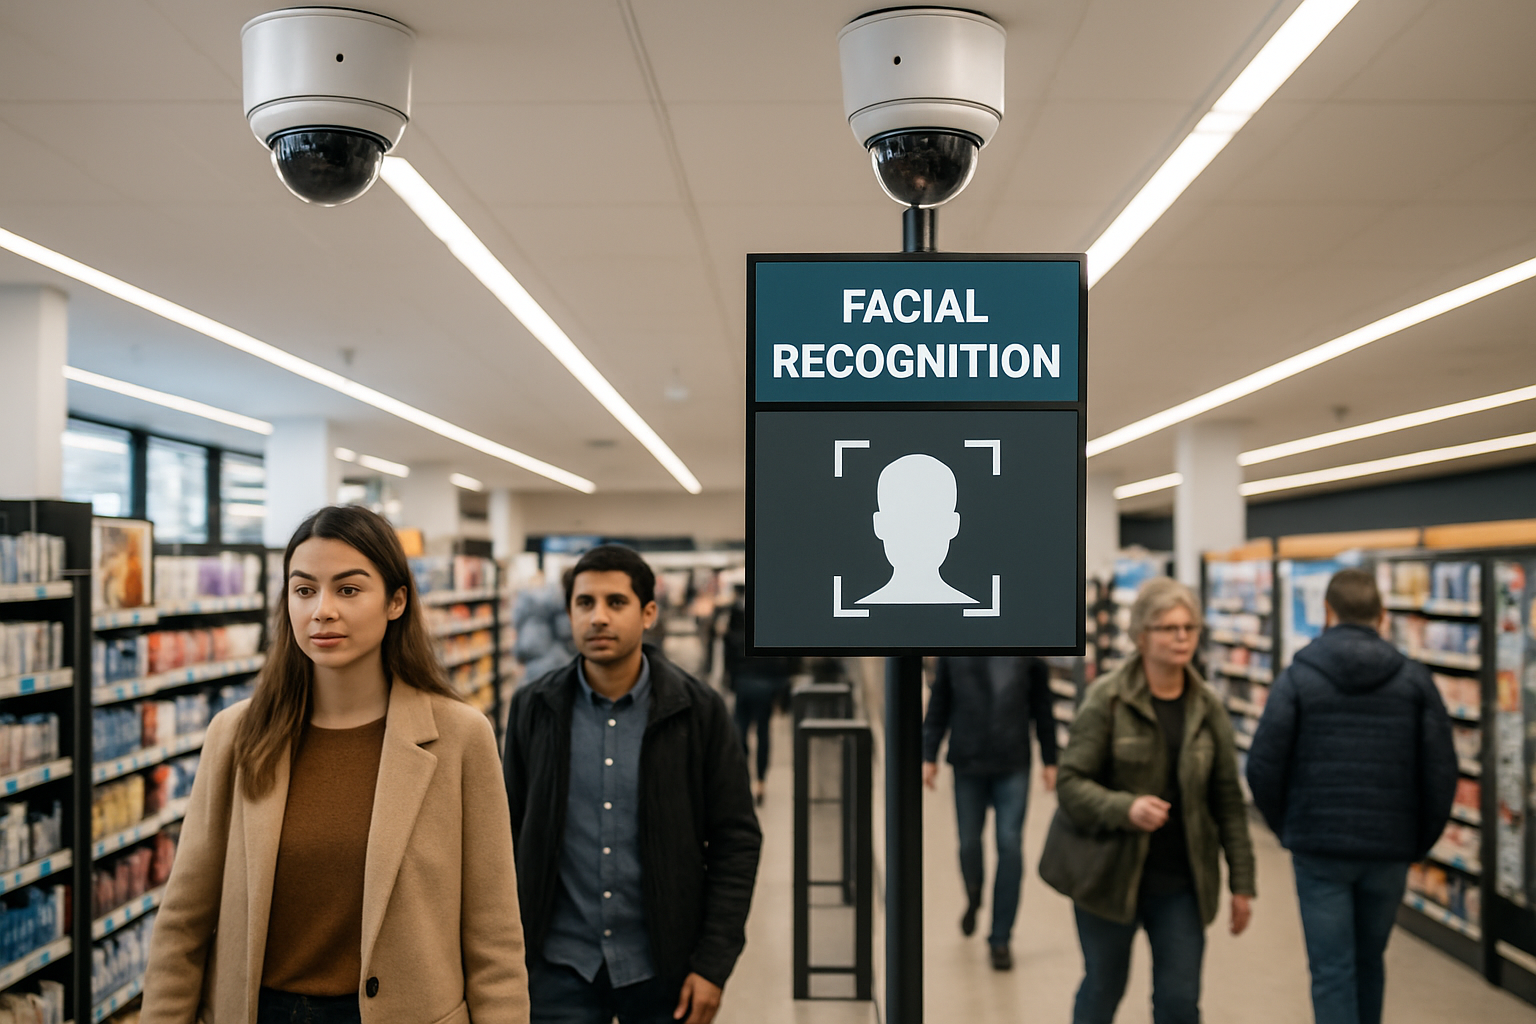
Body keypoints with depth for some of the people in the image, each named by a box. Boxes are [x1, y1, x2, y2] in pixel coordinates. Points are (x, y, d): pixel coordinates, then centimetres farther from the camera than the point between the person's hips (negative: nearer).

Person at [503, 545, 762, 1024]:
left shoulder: (699, 710, -5)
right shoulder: (533, 708, 0)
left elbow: (736, 840, -3)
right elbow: (509, 836, 7)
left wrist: (714, 965, -7)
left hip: (662, 967, -1)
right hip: (560, 966, 1)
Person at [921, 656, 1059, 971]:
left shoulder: (1029, 653, 2)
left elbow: (1042, 707, 8)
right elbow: (938, 705, 6)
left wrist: (1049, 760, 9)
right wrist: (929, 756, 4)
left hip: (1013, 767, -1)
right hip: (968, 764, 1)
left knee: (1010, 847, -3)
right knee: (969, 842, 11)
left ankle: (1000, 938, 7)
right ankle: (973, 898, 43)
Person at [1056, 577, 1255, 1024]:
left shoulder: (1207, 709, 1)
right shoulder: (1107, 698, -10)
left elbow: (1227, 799, 6)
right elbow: (1070, 784, -12)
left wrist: (1242, 881, 5)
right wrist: (1125, 808, -30)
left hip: (1181, 884, 3)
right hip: (1111, 874, -2)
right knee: (1103, 988, 14)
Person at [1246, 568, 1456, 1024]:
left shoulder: (1297, 678, -5)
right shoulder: (1414, 679, 0)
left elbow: (1263, 768, -8)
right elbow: (1442, 771, -3)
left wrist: (1287, 828, 8)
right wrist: (1421, 840, 11)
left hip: (1318, 849, -2)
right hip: (1389, 850, 3)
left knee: (1332, 973, 3)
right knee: (1369, 964, 21)